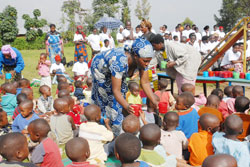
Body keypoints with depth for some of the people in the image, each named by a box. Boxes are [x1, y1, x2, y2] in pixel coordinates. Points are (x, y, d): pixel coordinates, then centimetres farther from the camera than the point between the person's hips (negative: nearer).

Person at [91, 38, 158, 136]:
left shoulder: (141, 60, -27)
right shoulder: (120, 62, -46)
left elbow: (145, 83, -23)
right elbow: (116, 90, -45)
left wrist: (155, 102, -34)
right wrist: (127, 107, -60)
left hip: (115, 72, 6)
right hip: (100, 68, -6)